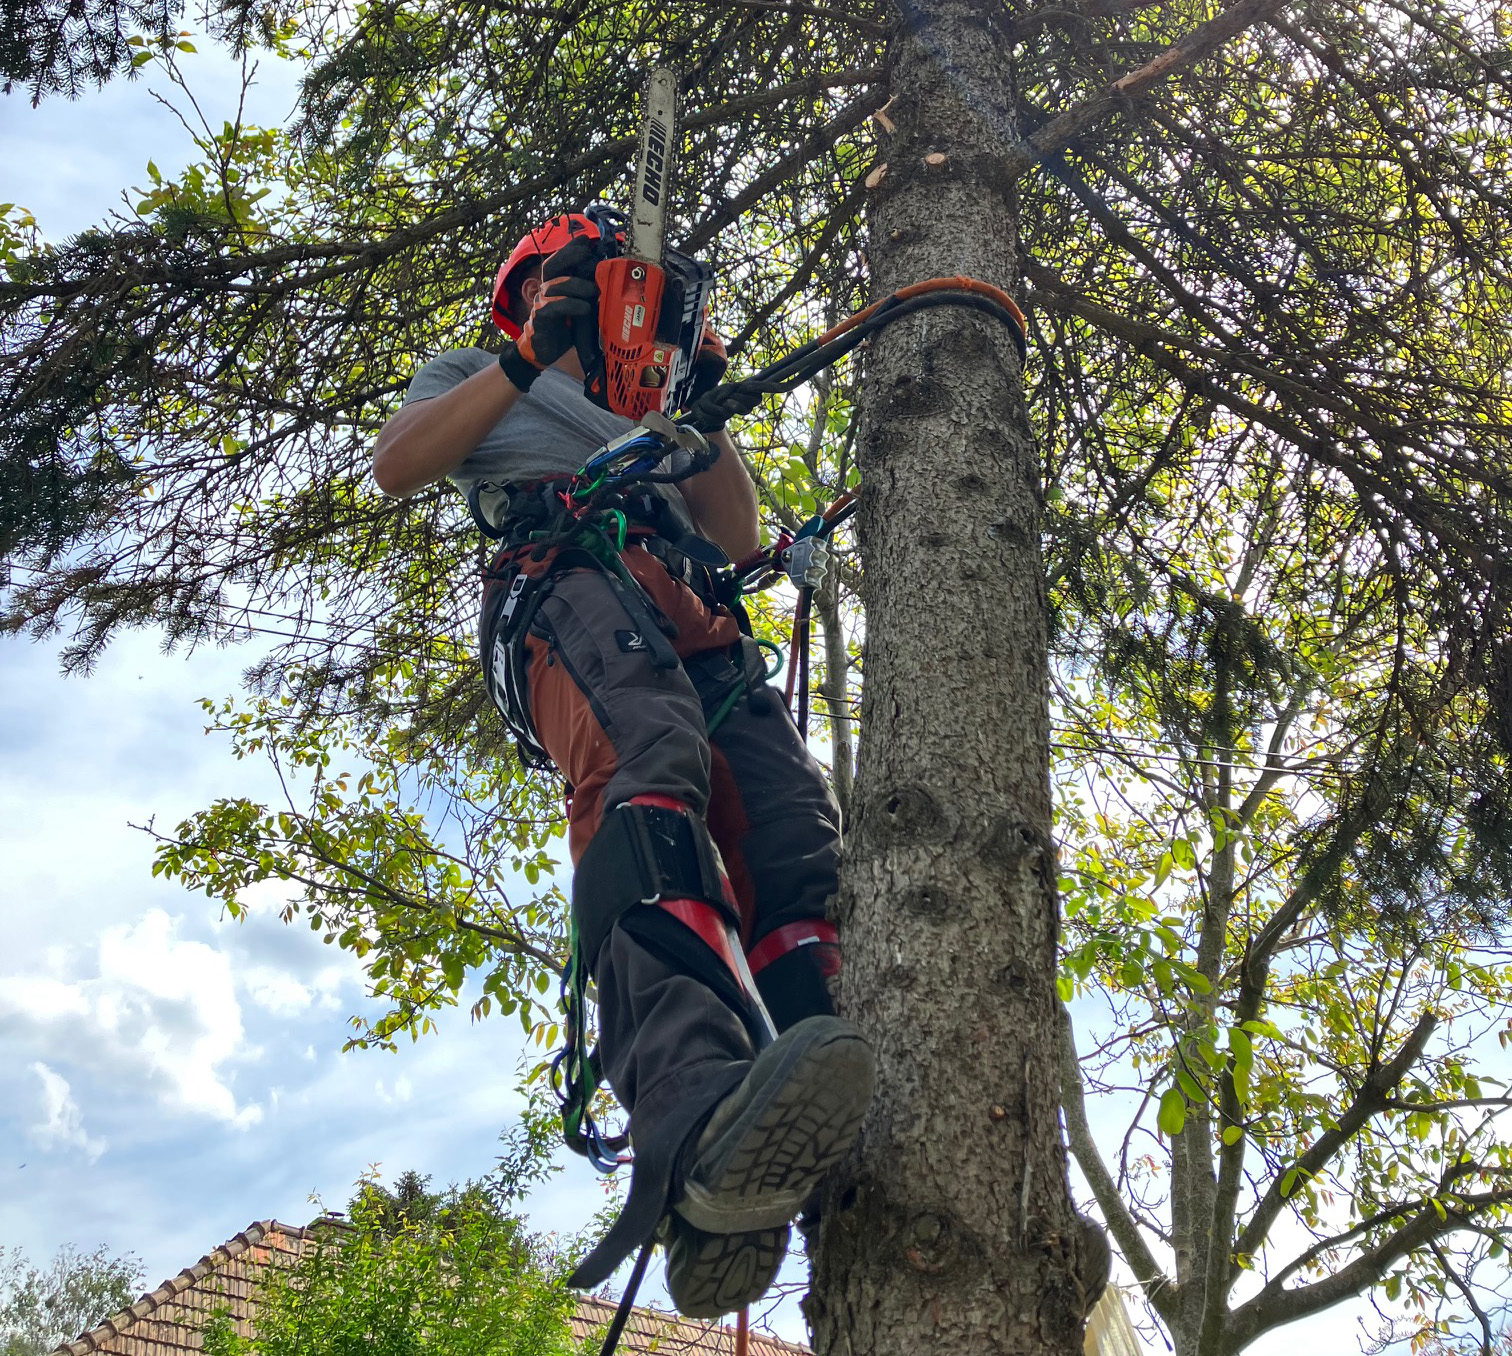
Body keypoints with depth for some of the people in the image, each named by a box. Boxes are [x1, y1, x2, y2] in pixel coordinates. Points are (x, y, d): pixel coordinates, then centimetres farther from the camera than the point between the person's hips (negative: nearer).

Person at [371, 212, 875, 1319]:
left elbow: (740, 538, 33)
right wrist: (526, 358, 9)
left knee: (796, 824, -25)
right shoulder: (483, 377, 36)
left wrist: (701, 406, 22)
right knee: (649, 769, -39)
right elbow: (397, 466, 14)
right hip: (565, 572, -5)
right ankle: (695, 1120, -63)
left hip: (698, 615, 5)